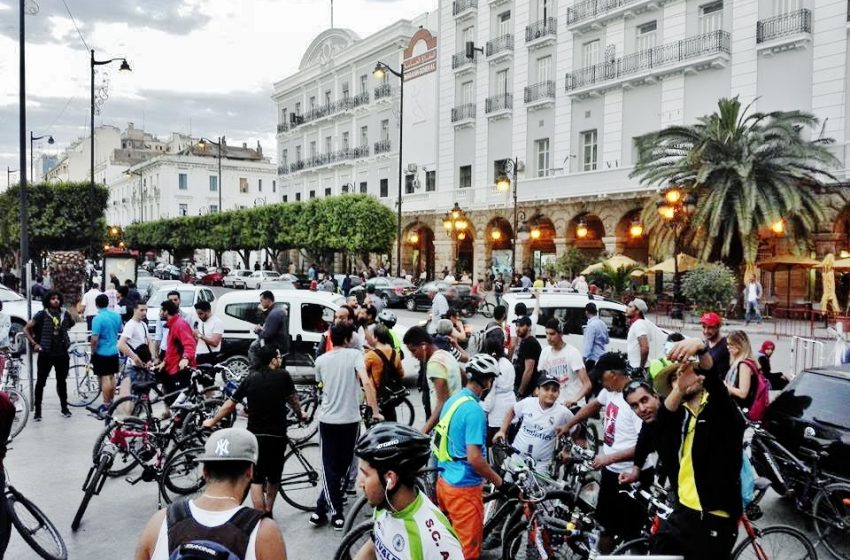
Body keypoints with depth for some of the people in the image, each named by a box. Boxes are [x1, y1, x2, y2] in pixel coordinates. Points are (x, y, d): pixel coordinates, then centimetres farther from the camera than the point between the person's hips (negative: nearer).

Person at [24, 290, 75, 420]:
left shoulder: (65, 314, 2)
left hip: (62, 353, 3)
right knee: (40, 382, 4)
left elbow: (71, 326, 22)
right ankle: (37, 411, 13)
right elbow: (26, 329, -4)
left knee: (61, 381, 15)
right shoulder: (42, 315, -7)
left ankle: (64, 407, 26)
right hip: (46, 354, -3)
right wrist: (34, 344, -6)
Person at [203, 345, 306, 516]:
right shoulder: (283, 376, -3)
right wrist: (300, 414, 29)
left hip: (255, 435, 0)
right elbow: (293, 399, 9)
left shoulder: (250, 379, 1)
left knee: (256, 480, 6)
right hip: (278, 435, 0)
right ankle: (268, 513, 33)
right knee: (274, 478, 19)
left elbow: (229, 405, 5)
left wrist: (212, 422, 20)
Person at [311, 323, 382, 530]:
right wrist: (375, 411, -13)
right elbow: (366, 383, -19)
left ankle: (335, 513, 9)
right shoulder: (355, 354, -6)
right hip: (350, 420, -2)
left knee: (330, 468, 10)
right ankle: (322, 508, 17)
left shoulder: (321, 360, 5)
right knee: (342, 466, 13)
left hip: (327, 420, 2)